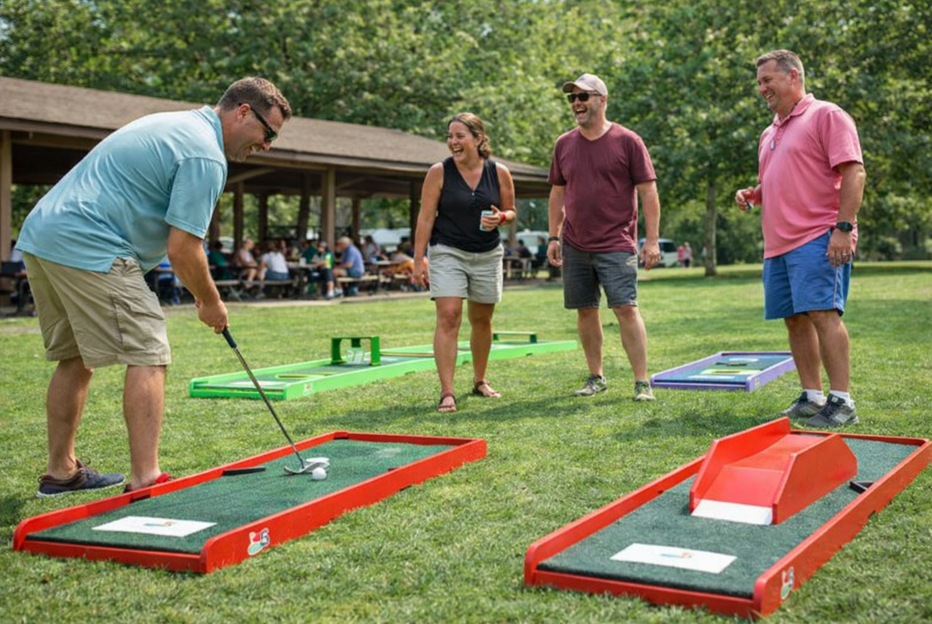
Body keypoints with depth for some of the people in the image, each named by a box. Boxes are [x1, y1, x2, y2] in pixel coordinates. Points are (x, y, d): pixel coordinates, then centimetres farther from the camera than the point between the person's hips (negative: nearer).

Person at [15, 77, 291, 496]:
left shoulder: (172, 125, 21)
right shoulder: (206, 156, -11)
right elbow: (182, 249, -15)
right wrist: (210, 303, 2)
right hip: (89, 249, -10)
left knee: (75, 359, 18)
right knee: (147, 356, -8)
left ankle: (60, 471, 25)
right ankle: (145, 479, -11)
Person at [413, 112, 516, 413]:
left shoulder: (499, 173, -2)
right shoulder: (439, 172, -8)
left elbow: (511, 211, 10)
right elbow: (425, 218, -6)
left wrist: (500, 217, -13)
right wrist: (419, 259, -10)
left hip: (487, 255, 3)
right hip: (447, 253, -3)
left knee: (482, 320, 14)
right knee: (448, 317, -14)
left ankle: (480, 381, 34)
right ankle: (447, 393, -14)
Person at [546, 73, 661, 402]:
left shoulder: (627, 141, -3)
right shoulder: (564, 144, 10)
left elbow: (648, 192, -4)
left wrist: (652, 240, -9)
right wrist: (554, 237, 11)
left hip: (616, 245, -5)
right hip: (575, 245, 5)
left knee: (626, 309, -10)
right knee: (585, 311, 8)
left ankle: (642, 382, -5)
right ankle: (596, 377, 20)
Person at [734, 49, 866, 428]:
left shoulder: (826, 115, -3)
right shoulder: (770, 133, 23)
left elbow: (854, 173, -11)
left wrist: (843, 227, -19)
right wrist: (752, 195, 10)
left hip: (817, 238, -8)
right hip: (778, 242, 9)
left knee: (822, 312, -15)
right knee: (795, 319, 7)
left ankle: (841, 402, -12)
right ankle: (812, 397, 14)